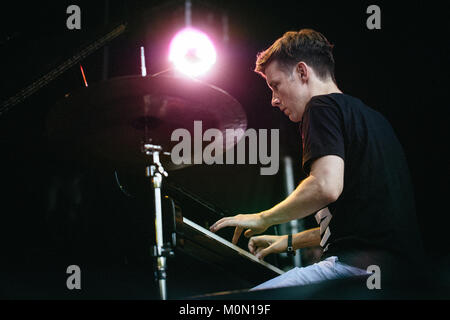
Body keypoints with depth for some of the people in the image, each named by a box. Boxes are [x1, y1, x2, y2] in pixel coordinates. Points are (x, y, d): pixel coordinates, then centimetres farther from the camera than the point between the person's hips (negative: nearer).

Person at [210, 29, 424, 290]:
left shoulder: (323, 106, -2)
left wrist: (263, 219, -3)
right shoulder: (369, 115, 27)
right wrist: (292, 241, 35)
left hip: (360, 264, -10)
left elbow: (326, 186, -19)